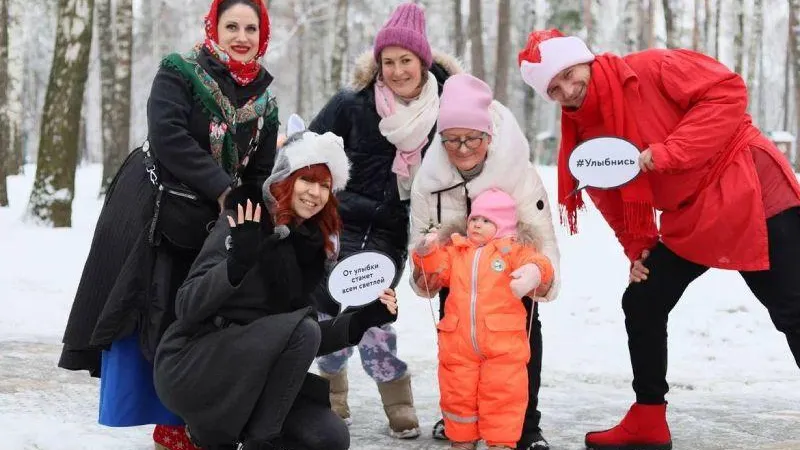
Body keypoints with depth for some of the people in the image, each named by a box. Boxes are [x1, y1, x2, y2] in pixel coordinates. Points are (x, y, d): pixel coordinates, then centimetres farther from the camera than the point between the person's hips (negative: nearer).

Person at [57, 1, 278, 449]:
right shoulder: (180, 73, -9)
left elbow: (262, 172, 10)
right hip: (150, 213, -5)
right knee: (136, 312, -5)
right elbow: (168, 137, -21)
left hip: (212, 225, 5)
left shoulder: (264, 100, 6)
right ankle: (131, 409, 2)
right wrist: (222, 188, -24)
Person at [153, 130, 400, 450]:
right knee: (302, 327, -27)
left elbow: (301, 342, 11)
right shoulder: (244, 222, -10)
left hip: (248, 375, 7)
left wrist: (363, 320, 0)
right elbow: (186, 307, -19)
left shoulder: (308, 247, 9)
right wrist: (236, 263, -34)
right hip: (190, 365, -7)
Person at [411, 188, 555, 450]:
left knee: (502, 394, -1)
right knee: (457, 393, 10)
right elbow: (438, 266, 10)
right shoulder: (455, 250, 14)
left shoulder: (513, 249, 2)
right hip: (457, 340, 3)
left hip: (502, 341, -3)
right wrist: (427, 252, -11)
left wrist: (533, 272, -34)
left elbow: (536, 262, -11)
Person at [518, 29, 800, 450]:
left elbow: (728, 92, -22)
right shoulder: (585, 132, 3)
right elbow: (616, 203, 14)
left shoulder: (651, 70, -17)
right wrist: (638, 249, 4)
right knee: (642, 304, 10)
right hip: (687, 221, 8)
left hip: (752, 195, -8)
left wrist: (668, 152, -26)